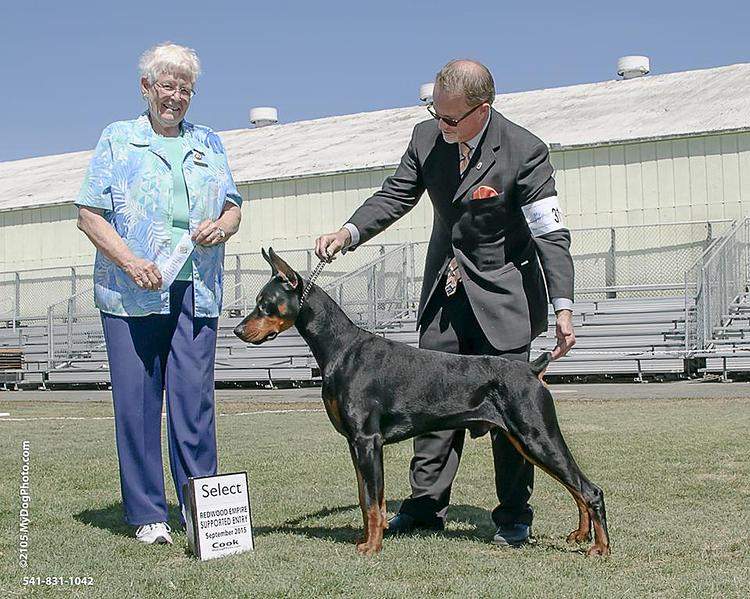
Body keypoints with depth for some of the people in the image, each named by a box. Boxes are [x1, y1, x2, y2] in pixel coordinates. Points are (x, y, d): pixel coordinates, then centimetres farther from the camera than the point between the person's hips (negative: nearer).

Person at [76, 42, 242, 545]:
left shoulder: (209, 144, 19)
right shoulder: (118, 140, 8)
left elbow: (233, 207, 21)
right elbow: (89, 214, 1)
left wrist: (222, 226, -3)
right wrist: (131, 262, -12)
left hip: (196, 294, 2)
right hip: (132, 295, -2)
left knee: (195, 403, 0)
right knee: (137, 403, -1)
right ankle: (147, 514, 8)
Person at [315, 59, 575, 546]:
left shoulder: (525, 152, -19)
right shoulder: (427, 138, -5)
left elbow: (551, 233, -20)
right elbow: (395, 196, 2)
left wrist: (563, 307, -29)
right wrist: (350, 232, -16)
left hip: (502, 293, -5)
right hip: (445, 290, 5)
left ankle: (515, 517, 11)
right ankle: (426, 505, 14)